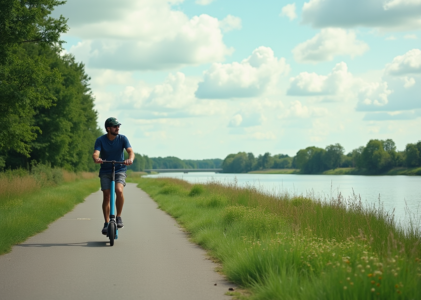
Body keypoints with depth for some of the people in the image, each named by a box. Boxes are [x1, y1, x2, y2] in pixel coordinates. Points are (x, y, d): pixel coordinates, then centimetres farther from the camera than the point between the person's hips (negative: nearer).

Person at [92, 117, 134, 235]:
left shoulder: (122, 138, -7)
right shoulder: (100, 140, -8)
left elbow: (130, 151, -20)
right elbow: (96, 153, -22)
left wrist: (130, 159, -44)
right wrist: (96, 159, -47)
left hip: (120, 169, -1)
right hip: (105, 171, 1)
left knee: (119, 190, -25)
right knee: (106, 196, -6)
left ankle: (119, 217, -9)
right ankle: (106, 223, 6)